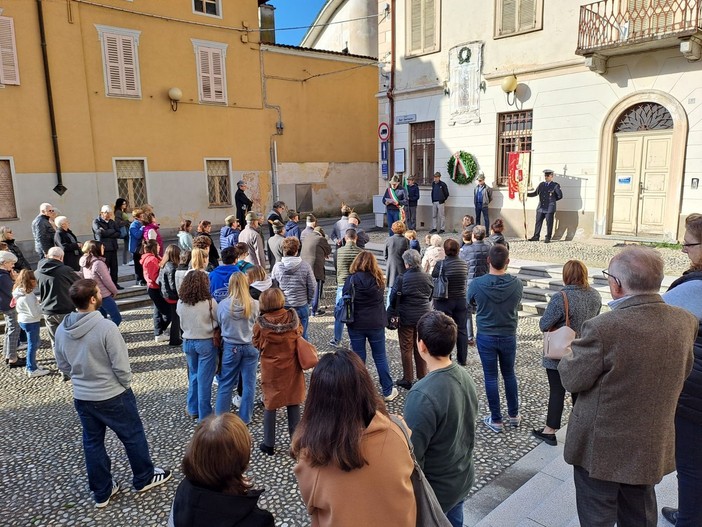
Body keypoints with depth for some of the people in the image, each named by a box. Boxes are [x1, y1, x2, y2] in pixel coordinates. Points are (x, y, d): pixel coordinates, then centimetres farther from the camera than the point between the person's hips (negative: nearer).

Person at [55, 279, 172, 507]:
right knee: (133, 437, 15)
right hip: (113, 396, -6)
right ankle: (144, 478, 32)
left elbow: (63, 366, 7)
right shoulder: (106, 327, -26)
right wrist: (126, 384, -2)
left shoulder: (61, 330, -6)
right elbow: (121, 365, -21)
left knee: (92, 443, 18)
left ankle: (101, 492, 32)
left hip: (81, 397, 6)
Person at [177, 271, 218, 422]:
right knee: (204, 379, 4)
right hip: (207, 342, -4)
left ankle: (193, 409, 32)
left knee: (193, 375, 21)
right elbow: (219, 321, -7)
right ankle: (204, 415, 12)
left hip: (188, 342, 4)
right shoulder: (209, 302, -19)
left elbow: (182, 324, 7)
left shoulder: (180, 303, -7)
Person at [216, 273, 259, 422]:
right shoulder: (255, 305, -15)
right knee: (248, 384, 12)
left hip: (230, 347, 0)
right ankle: (245, 418, 22)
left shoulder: (222, 305, -13)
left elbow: (219, 325, 2)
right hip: (250, 347, 0)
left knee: (226, 384, 14)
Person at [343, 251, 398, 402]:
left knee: (358, 358, 9)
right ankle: (388, 391, 20)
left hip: (356, 324, -1)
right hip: (376, 324, 2)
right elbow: (380, 299, 4)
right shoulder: (379, 280, -5)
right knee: (380, 357, 13)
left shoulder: (352, 279, -13)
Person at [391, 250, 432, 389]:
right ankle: (422, 376, 24)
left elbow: (394, 298, -9)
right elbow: (430, 296, 8)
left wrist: (395, 310, 10)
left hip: (406, 318, -4)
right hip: (424, 316, 4)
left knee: (406, 348, 7)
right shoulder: (427, 278, -3)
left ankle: (407, 379, 13)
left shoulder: (402, 278, -17)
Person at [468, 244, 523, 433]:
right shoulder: (516, 283, -14)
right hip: (509, 336, 2)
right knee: (509, 375, 19)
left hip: (486, 337, -2)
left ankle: (496, 420, 18)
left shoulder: (477, 284, -18)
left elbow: (470, 302, 3)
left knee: (491, 377, 9)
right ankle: (513, 415, 32)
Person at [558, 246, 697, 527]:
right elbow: (683, 372, 7)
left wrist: (571, 353, 2)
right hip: (653, 447, 6)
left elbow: (572, 380, -17)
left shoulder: (603, 328, -29)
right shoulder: (686, 321, -9)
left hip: (602, 448, -5)